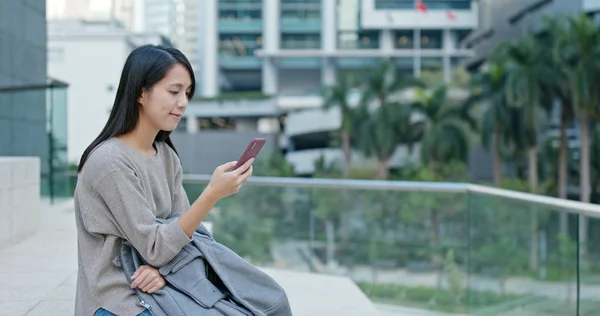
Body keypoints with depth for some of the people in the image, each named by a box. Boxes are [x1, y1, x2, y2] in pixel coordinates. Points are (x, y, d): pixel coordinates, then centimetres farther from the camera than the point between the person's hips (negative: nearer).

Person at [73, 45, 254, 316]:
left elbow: (184, 231, 4)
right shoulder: (110, 162, -18)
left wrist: (164, 267, -16)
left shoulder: (167, 156, 7)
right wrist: (212, 194, -27)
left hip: (159, 291, 7)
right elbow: (154, 248, -19)